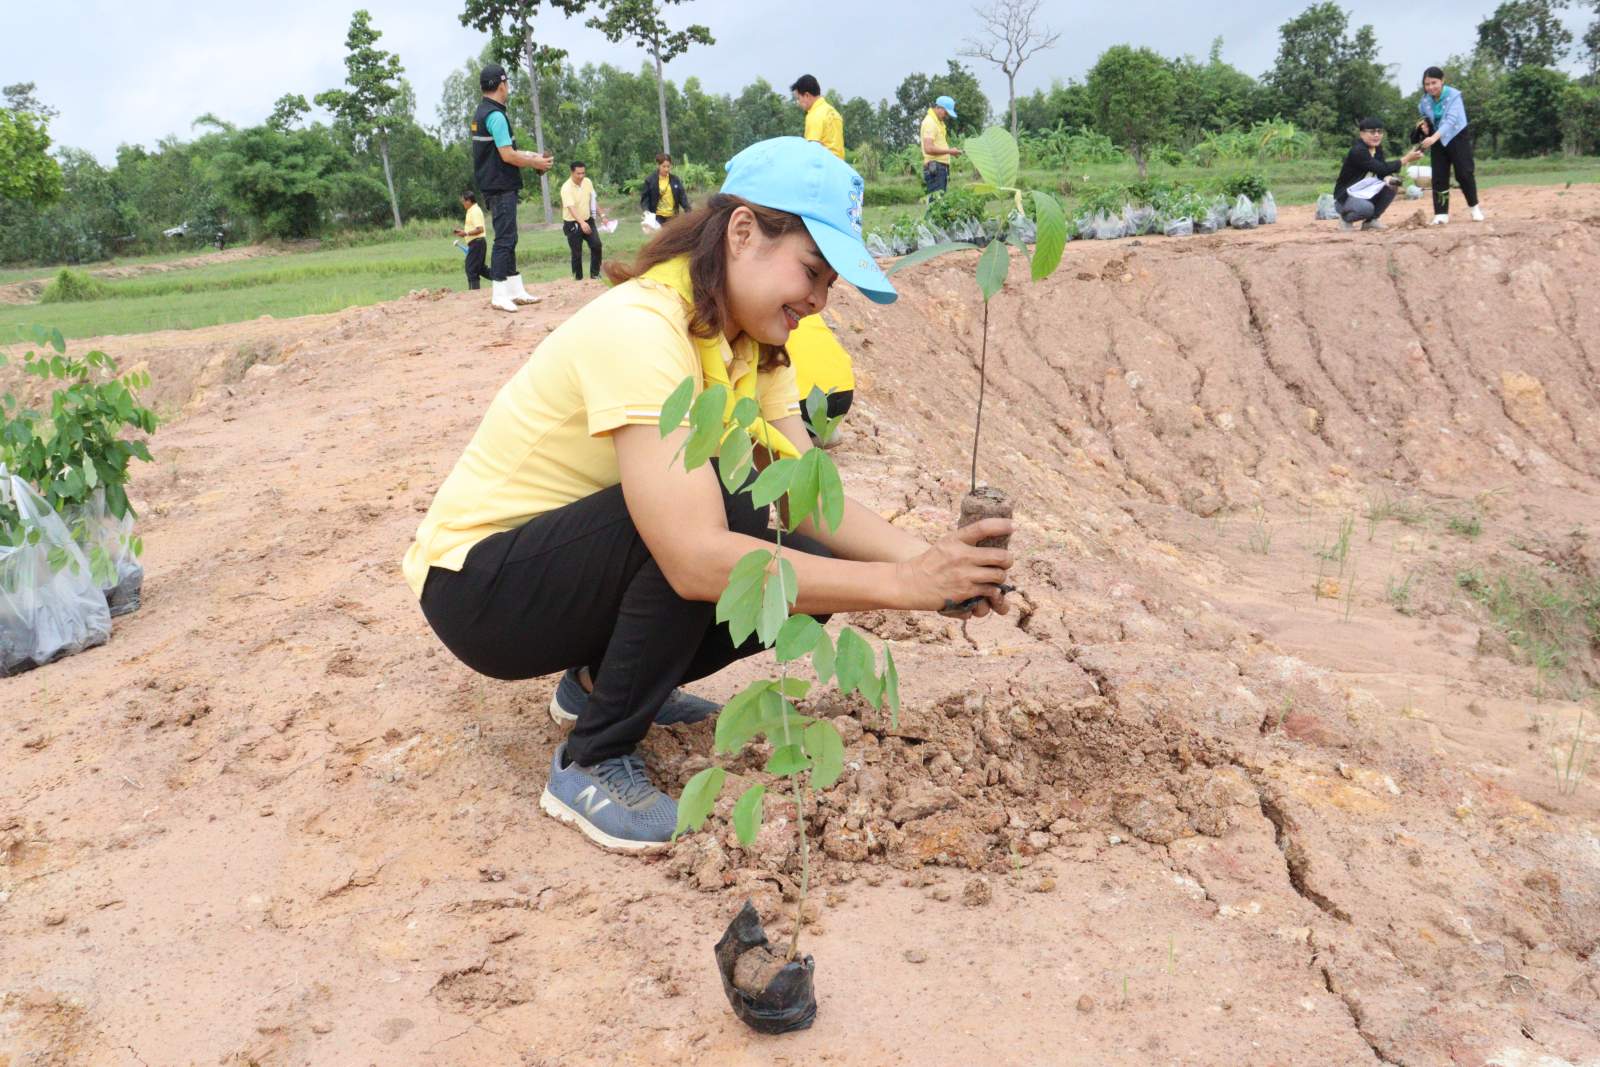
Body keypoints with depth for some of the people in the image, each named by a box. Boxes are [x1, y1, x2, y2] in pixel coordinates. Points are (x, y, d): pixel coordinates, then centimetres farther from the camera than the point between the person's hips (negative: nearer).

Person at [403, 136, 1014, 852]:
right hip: (479, 587, -8)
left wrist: (927, 558, -26)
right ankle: (592, 763, -13)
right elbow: (696, 559, -39)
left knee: (810, 570, -11)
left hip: (578, 563, 8)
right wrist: (903, 584, -37)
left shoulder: (751, 343, -2)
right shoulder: (638, 330, -29)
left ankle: (601, 680, 11)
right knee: (713, 513, -31)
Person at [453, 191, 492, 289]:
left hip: (477, 243, -10)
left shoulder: (475, 211, -15)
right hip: (476, 243, 10)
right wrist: (463, 231, 14)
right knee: (480, 268, 15)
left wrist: (466, 233, -20)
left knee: (471, 268, -7)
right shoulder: (473, 210, 17)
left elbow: (480, 229, -24)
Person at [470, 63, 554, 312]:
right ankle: (499, 295, -11)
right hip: (501, 187, -10)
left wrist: (527, 155, 17)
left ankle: (516, 290, 19)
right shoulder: (496, 115, -16)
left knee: (508, 238, 14)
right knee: (505, 239, -10)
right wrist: (535, 163, -8)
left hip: (493, 186, 10)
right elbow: (507, 156, -20)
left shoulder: (481, 113, 15)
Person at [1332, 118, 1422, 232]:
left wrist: (1389, 178, -20)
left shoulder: (1377, 148, 4)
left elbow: (1382, 172, 3)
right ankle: (1346, 218, -3)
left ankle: (1370, 221, 3)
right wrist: (1406, 159, -27)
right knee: (1367, 208, -35)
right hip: (1345, 197, -8)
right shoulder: (1357, 151, -23)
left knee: (1390, 188, -10)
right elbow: (1382, 168, -28)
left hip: (1364, 193, 8)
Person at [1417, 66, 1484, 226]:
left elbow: (1451, 120, -34)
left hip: (1457, 137, -4)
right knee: (1439, 177, -1)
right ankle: (1441, 214, 3)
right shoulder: (1425, 100, -7)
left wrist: (1434, 138, -49)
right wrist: (1424, 125, -10)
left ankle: (1475, 207, 13)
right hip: (1437, 140, 4)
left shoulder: (1453, 95, -22)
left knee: (1464, 174, -4)